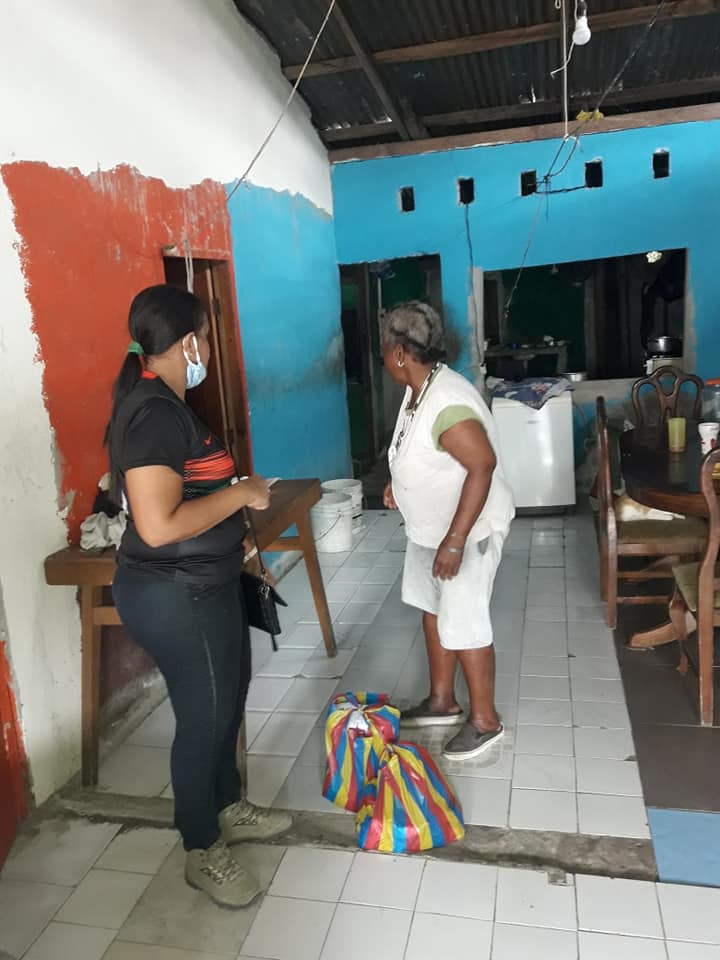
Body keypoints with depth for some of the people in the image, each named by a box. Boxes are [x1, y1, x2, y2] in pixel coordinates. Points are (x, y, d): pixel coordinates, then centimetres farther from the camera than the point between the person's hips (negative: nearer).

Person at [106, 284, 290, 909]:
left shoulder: (163, 403, 8)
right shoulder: (154, 413, -25)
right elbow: (159, 525, -31)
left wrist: (235, 538, 21)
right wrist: (239, 493, -20)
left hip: (204, 585, 10)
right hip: (176, 597, -10)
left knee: (228, 702, 23)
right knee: (203, 717, 6)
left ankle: (229, 809, 44)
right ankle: (202, 853, 29)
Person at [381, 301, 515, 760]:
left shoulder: (447, 403, -29)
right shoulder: (420, 388, 2)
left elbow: (483, 464, -32)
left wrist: (455, 541, -32)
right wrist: (401, 482, 15)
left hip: (469, 531, -10)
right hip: (429, 527, 10)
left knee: (464, 624, 1)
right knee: (433, 609, 19)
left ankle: (485, 720, 21)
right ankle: (442, 701, 36)